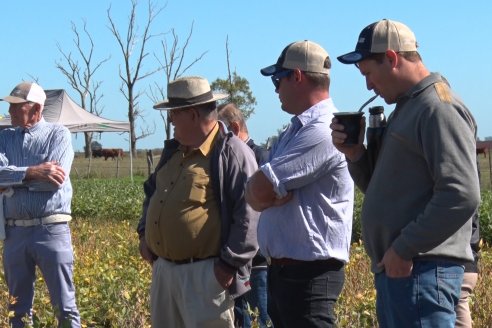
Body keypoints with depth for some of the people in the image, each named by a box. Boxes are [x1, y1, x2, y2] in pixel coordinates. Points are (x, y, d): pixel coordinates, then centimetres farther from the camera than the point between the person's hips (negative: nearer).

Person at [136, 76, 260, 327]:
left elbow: (250, 214, -19)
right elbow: (152, 191, 30)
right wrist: (144, 232, 17)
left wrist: (230, 263, -19)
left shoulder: (232, 153, -14)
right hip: (163, 269, 9)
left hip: (206, 274, -9)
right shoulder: (173, 151, 15)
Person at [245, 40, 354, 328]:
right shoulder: (295, 131, 15)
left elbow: (259, 190, -21)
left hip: (309, 274, -10)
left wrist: (263, 192, 0)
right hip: (283, 270, 10)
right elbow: (255, 194, 9)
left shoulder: (323, 132, -18)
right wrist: (272, 192, -11)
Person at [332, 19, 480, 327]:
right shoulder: (407, 108, 18)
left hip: (421, 271, -10)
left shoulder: (439, 108, -13)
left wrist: (404, 249, -19)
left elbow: (462, 196, -23)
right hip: (396, 269, 10)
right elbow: (383, 190, 23)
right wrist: (355, 154, 5)